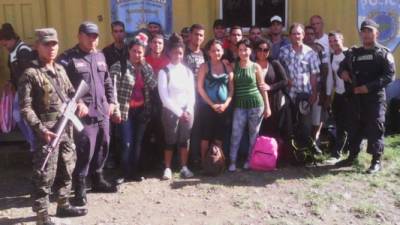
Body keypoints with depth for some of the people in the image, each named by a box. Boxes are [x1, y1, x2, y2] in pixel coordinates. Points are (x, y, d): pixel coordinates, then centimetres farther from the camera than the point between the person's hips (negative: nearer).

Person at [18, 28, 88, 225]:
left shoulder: (60, 69, 10)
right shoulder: (30, 74, -11)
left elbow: (70, 90, 23)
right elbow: (25, 108, -15)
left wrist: (80, 103, 1)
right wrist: (42, 130, -22)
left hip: (67, 129, 8)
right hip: (47, 132, -7)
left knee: (66, 170, 18)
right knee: (44, 176, -1)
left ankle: (63, 205, 35)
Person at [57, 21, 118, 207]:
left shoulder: (100, 56, 16)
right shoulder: (68, 58, -7)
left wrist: (111, 101, 15)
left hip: (103, 112, 7)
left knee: (103, 146, 14)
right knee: (85, 150, -7)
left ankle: (97, 180, 32)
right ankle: (80, 188, 8)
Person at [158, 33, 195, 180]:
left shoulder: (188, 71, 9)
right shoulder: (164, 72, -3)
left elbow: (191, 93, 7)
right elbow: (164, 96, -10)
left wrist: (188, 111, -7)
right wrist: (179, 112, -13)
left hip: (187, 111, 3)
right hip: (171, 111, -3)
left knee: (184, 140, 7)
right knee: (170, 141, 2)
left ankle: (184, 167, 16)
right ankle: (167, 168, 11)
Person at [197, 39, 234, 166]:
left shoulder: (228, 68, 9)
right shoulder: (204, 66, 0)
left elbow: (231, 89, 7)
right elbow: (200, 87, -6)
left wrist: (226, 104, -8)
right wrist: (212, 104, -11)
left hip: (223, 107, 3)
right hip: (207, 106, -3)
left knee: (219, 137, 7)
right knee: (206, 136, -1)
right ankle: (204, 163, 8)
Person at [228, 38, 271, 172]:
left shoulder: (256, 67, 1)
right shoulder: (233, 66, 3)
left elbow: (262, 87, 3)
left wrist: (267, 106, 2)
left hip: (256, 104, 0)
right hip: (240, 105, 0)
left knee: (254, 134, 8)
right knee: (236, 134, -3)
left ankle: (250, 160, 21)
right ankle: (232, 162, 6)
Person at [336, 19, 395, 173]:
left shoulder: (383, 54, -1)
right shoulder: (353, 53, 13)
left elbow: (389, 75, -11)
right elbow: (342, 66, 24)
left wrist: (368, 87, -20)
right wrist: (342, 72, -2)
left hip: (375, 97, -5)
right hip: (356, 98, 5)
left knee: (375, 129, -4)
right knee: (354, 128, 11)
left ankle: (376, 161, 5)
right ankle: (352, 157, 23)